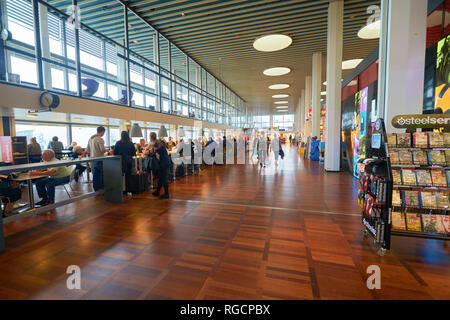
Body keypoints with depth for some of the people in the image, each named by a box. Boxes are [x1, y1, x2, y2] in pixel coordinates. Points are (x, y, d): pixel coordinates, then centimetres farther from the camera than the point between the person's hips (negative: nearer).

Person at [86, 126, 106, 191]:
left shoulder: (90, 138, 11)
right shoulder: (100, 139, -15)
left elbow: (87, 150, 14)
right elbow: (103, 150, -20)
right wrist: (106, 151, 0)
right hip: (99, 159, -8)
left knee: (96, 174, 12)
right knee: (102, 174, 1)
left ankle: (96, 188, 19)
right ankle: (102, 188, 6)